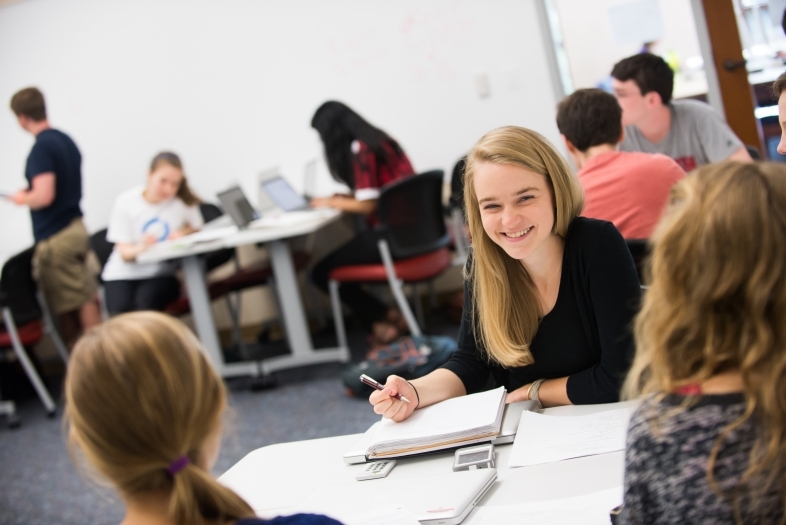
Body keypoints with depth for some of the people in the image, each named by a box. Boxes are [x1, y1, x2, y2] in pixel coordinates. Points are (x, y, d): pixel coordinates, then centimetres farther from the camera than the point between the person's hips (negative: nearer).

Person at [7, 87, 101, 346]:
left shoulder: (41, 148, -18)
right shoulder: (66, 140, 9)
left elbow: (44, 196, -24)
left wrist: (22, 198, -5)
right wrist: (32, 192, 20)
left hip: (55, 237, -9)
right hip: (75, 227, 9)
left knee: (70, 308, -2)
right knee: (85, 298, 13)